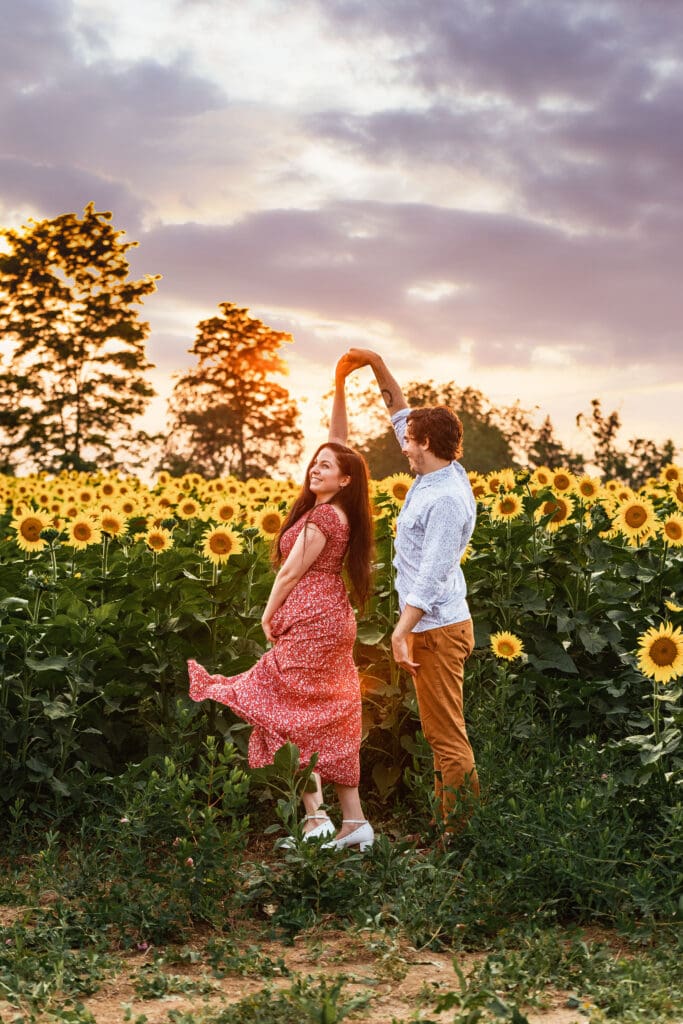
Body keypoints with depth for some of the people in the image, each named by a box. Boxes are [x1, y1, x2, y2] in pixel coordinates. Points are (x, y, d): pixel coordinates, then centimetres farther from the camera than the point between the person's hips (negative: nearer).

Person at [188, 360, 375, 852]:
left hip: (312, 622, -9)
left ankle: (316, 818, -3)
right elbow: (338, 442, 15)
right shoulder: (339, 511, 7)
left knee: (291, 713, -4)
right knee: (330, 718, 9)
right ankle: (355, 821, 11)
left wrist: (269, 615, 3)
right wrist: (339, 388, 14)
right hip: (334, 621, 9)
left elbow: (292, 572, -11)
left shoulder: (322, 517, -15)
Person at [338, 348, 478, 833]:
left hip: (438, 628, -10)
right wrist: (376, 364, 16)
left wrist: (403, 629, -29)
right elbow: (401, 411, 20)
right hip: (431, 625, 10)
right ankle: (447, 819, 23)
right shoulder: (436, 475, 9)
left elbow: (432, 574, -26)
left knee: (447, 737, -7)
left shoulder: (446, 499, -20)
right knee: (442, 733, 15)